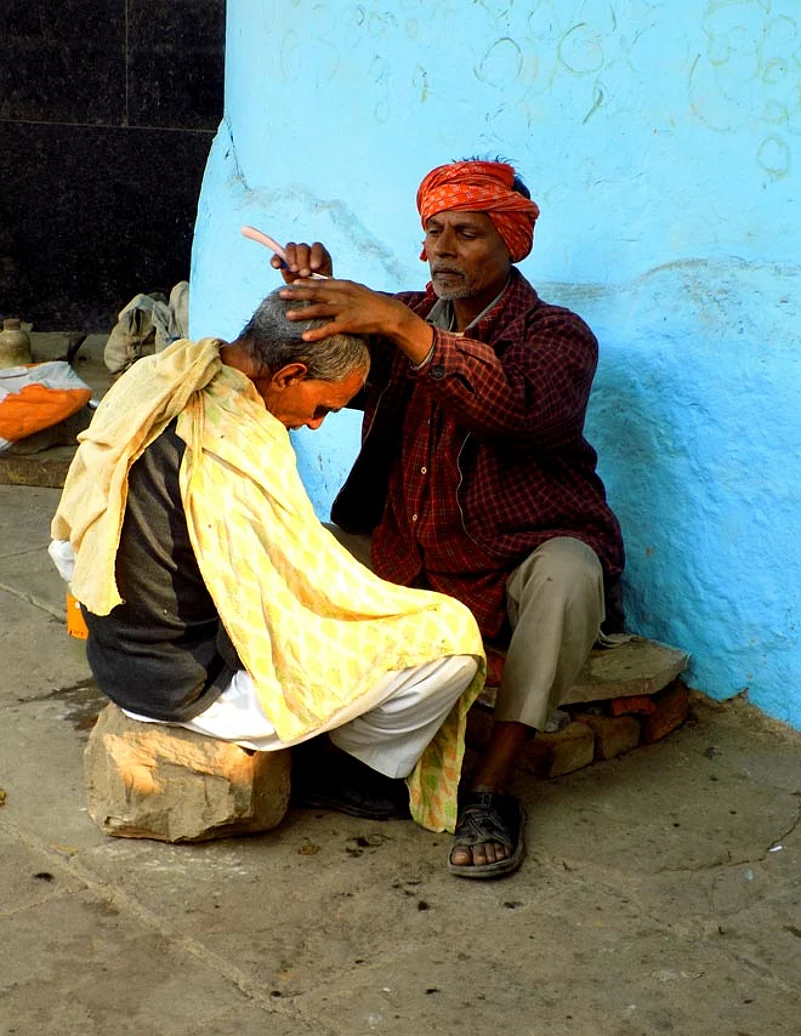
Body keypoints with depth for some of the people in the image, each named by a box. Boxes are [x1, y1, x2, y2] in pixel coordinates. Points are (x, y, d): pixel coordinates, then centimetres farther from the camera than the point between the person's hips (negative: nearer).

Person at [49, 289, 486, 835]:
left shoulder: (152, 377, 1)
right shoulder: (246, 440, -27)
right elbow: (325, 586, -19)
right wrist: (429, 609, -2)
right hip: (196, 686, -10)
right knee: (452, 634, -8)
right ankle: (345, 772, 15)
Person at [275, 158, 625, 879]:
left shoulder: (555, 334, -9)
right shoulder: (406, 317, 9)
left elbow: (522, 406, -32)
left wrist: (399, 324, -38)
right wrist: (314, 292, -20)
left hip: (520, 561, -5)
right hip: (407, 554, 5)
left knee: (568, 571, -36)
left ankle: (491, 787, -28)